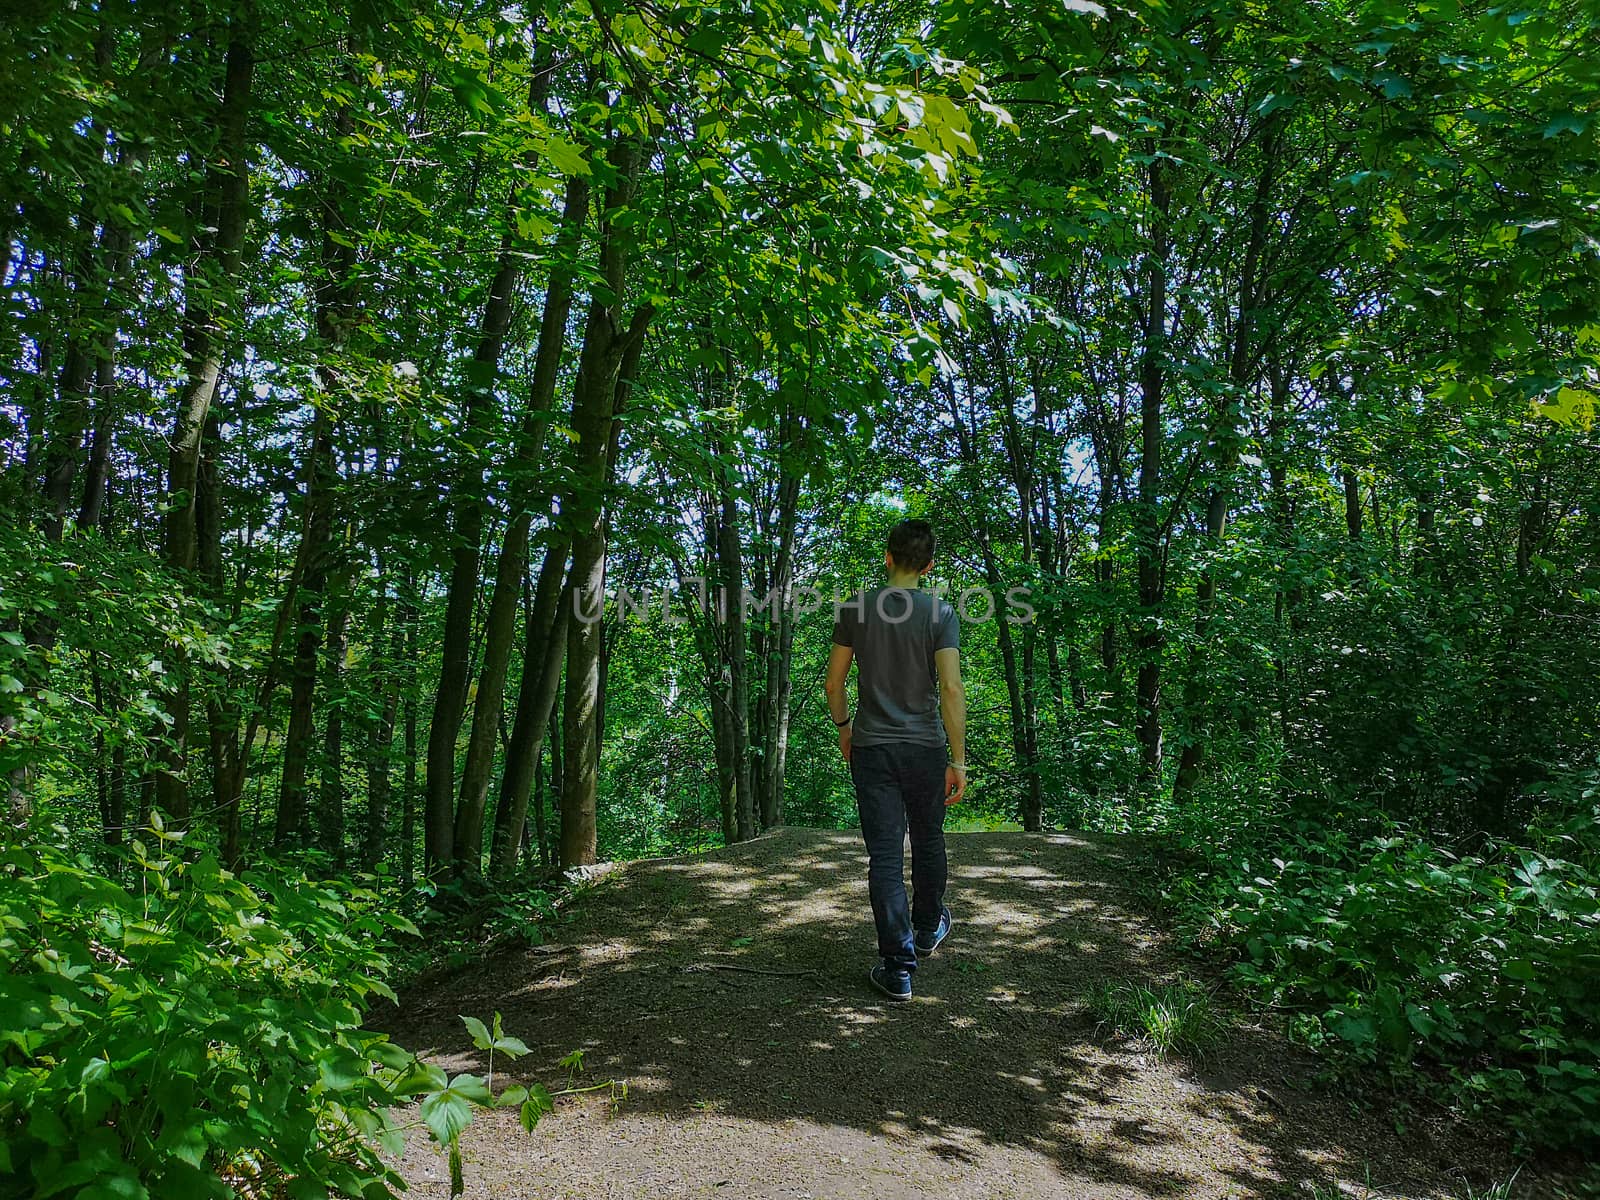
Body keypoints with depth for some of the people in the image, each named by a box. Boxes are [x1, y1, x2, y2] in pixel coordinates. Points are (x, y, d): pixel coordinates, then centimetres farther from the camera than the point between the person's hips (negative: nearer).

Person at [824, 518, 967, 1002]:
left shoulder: (855, 609, -1)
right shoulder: (939, 612, -7)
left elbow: (834, 682, 2)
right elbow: (951, 689, -13)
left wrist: (843, 726, 20)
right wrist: (958, 760, -9)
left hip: (871, 749, 1)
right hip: (924, 748, 0)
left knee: (885, 857, 2)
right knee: (928, 843, 20)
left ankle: (897, 966, 3)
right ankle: (928, 930, 40)